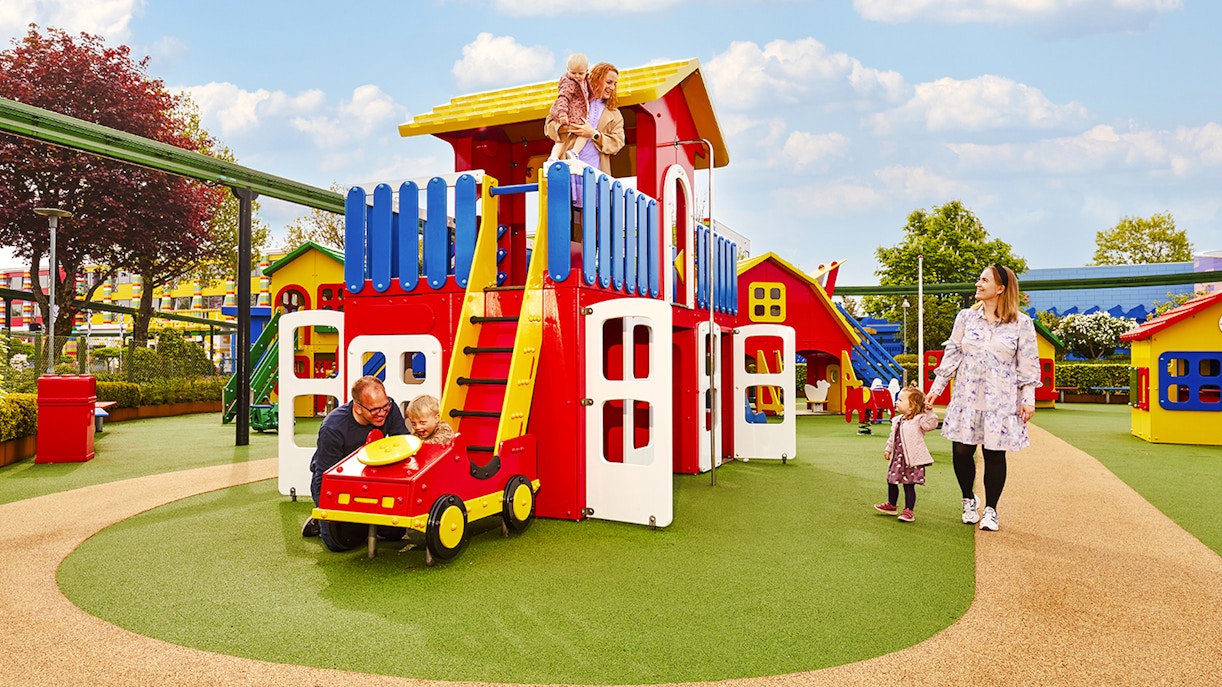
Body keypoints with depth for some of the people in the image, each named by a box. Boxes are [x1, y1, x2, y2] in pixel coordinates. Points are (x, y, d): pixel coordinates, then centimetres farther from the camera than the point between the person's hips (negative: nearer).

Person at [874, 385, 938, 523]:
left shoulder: (918, 420, -11)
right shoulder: (897, 421, 11)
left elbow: (931, 424, -28)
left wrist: (929, 412, -38)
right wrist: (888, 449, 25)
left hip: (912, 459, -8)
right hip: (897, 457, 8)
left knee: (909, 485, -3)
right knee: (892, 481, 17)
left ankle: (908, 511, 8)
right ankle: (891, 506, 35)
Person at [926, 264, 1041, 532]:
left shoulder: (1022, 323, -1)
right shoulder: (966, 317, 5)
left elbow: (1028, 364, 2)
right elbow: (952, 354, 9)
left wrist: (1028, 399, -3)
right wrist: (936, 388, 7)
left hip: (1001, 401, -2)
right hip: (966, 397, 2)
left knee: (995, 455, 2)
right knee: (961, 451, -1)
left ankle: (990, 510, 20)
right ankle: (969, 500, 25)